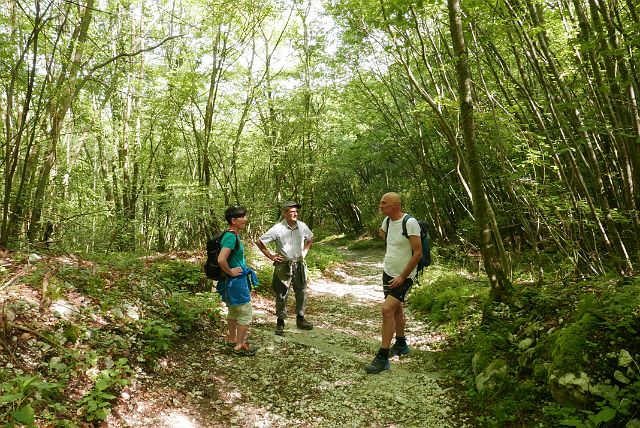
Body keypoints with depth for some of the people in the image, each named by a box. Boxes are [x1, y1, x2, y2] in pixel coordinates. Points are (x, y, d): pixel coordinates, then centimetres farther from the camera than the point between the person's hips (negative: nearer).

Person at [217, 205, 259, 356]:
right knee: (246, 313, 1)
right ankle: (240, 346, 12)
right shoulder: (231, 237, -24)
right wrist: (230, 272, -21)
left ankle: (232, 340, 36)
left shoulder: (234, 235, 6)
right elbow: (221, 259, -36)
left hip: (233, 281, 10)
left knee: (233, 311, 21)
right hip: (237, 281, -10)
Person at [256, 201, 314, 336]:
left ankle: (300, 319, 30)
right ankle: (280, 322, 18)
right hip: (283, 266, -4)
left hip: (299, 265, 4)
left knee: (301, 293, 13)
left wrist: (305, 251, 8)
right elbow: (259, 242, -9)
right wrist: (270, 256, -8)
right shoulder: (277, 229, -15)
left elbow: (310, 238, 19)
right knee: (281, 295, 5)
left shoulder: (302, 226, -4)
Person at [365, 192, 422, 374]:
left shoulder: (410, 223, -21)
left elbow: (418, 253, -22)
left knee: (387, 309, -19)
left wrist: (402, 277, -21)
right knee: (397, 309, 20)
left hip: (403, 277, -8)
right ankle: (401, 344, 39)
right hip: (388, 273, 8)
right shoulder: (387, 221, 2)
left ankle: (382, 358, -12)